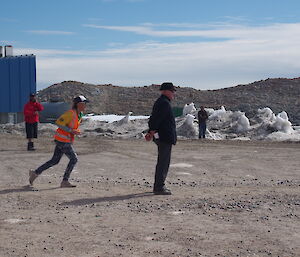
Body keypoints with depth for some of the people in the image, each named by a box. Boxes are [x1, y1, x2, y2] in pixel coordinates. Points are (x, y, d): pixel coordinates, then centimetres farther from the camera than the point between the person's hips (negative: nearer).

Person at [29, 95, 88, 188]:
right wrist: (71, 131, -22)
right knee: (74, 159, -6)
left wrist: (76, 131, 6)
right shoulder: (71, 113, -19)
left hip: (66, 140, 9)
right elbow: (58, 123, -20)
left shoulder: (80, 114, 10)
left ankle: (35, 173, 21)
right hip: (62, 140, -9)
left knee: (55, 161, 13)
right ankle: (65, 181, 1)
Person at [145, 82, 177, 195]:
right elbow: (156, 119, -22)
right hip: (165, 137, -11)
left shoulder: (159, 102, 18)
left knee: (162, 162, 17)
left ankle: (158, 186, 24)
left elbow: (153, 119, 19)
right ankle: (159, 188, -2)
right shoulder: (164, 103, -16)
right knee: (163, 162, -6)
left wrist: (150, 132, 15)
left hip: (162, 138, 11)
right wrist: (152, 133, -19)